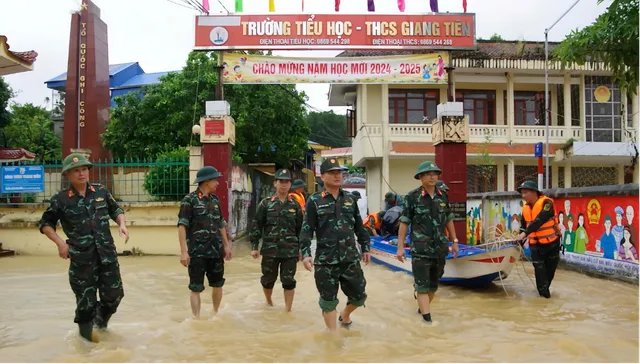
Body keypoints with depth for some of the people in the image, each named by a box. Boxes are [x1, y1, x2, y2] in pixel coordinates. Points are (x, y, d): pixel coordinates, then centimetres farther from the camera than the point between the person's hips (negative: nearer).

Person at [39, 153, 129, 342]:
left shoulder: (101, 191, 4)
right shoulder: (60, 199, -4)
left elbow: (116, 210, 17)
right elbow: (45, 224, 6)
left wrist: (122, 224, -3)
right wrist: (60, 242, -7)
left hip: (107, 253, 3)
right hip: (81, 257, -3)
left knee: (114, 294, 8)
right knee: (86, 297, 3)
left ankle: (101, 320, 38)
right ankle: (86, 330, 28)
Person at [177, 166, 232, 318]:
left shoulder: (215, 200, 11)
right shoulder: (190, 200, -9)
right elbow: (182, 226, -13)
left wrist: (226, 245, 16)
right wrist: (184, 251, -19)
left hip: (216, 250, 6)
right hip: (197, 252, -6)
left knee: (218, 284, 14)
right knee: (196, 288, 1)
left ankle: (215, 314, 30)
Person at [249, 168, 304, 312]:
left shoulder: (295, 205, 5)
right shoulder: (266, 204, 1)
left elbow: (300, 229, 9)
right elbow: (256, 226, 1)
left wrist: (301, 249, 7)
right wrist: (254, 247, -4)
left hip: (290, 251, 0)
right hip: (270, 250, 0)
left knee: (289, 281, 1)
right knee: (268, 279, 13)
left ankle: (288, 310, 11)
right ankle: (269, 302, 39)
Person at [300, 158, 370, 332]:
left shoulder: (350, 199, 9)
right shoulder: (315, 200, -4)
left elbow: (359, 227, 16)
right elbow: (307, 229, -7)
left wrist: (365, 248, 16)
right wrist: (305, 254, -15)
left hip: (350, 258, 4)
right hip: (326, 260, -4)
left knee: (359, 294, 11)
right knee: (328, 299, 5)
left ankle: (345, 315, 41)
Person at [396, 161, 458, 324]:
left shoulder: (443, 196, 6)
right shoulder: (412, 197, -7)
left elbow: (448, 220, 16)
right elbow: (404, 223, -6)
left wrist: (454, 241, 14)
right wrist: (400, 247, -8)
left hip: (440, 249, 5)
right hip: (420, 249, -5)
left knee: (434, 284, 15)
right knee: (422, 286, -5)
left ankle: (422, 309, 35)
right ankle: (427, 319, -4)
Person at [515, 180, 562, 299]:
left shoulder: (546, 203, -21)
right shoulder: (525, 207, -1)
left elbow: (539, 220, -33)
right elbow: (523, 224, 11)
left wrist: (525, 233, -40)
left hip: (552, 242, -3)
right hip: (535, 243, 3)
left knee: (550, 268, 10)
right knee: (539, 267, -7)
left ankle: (544, 289, 29)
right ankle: (544, 291, 3)